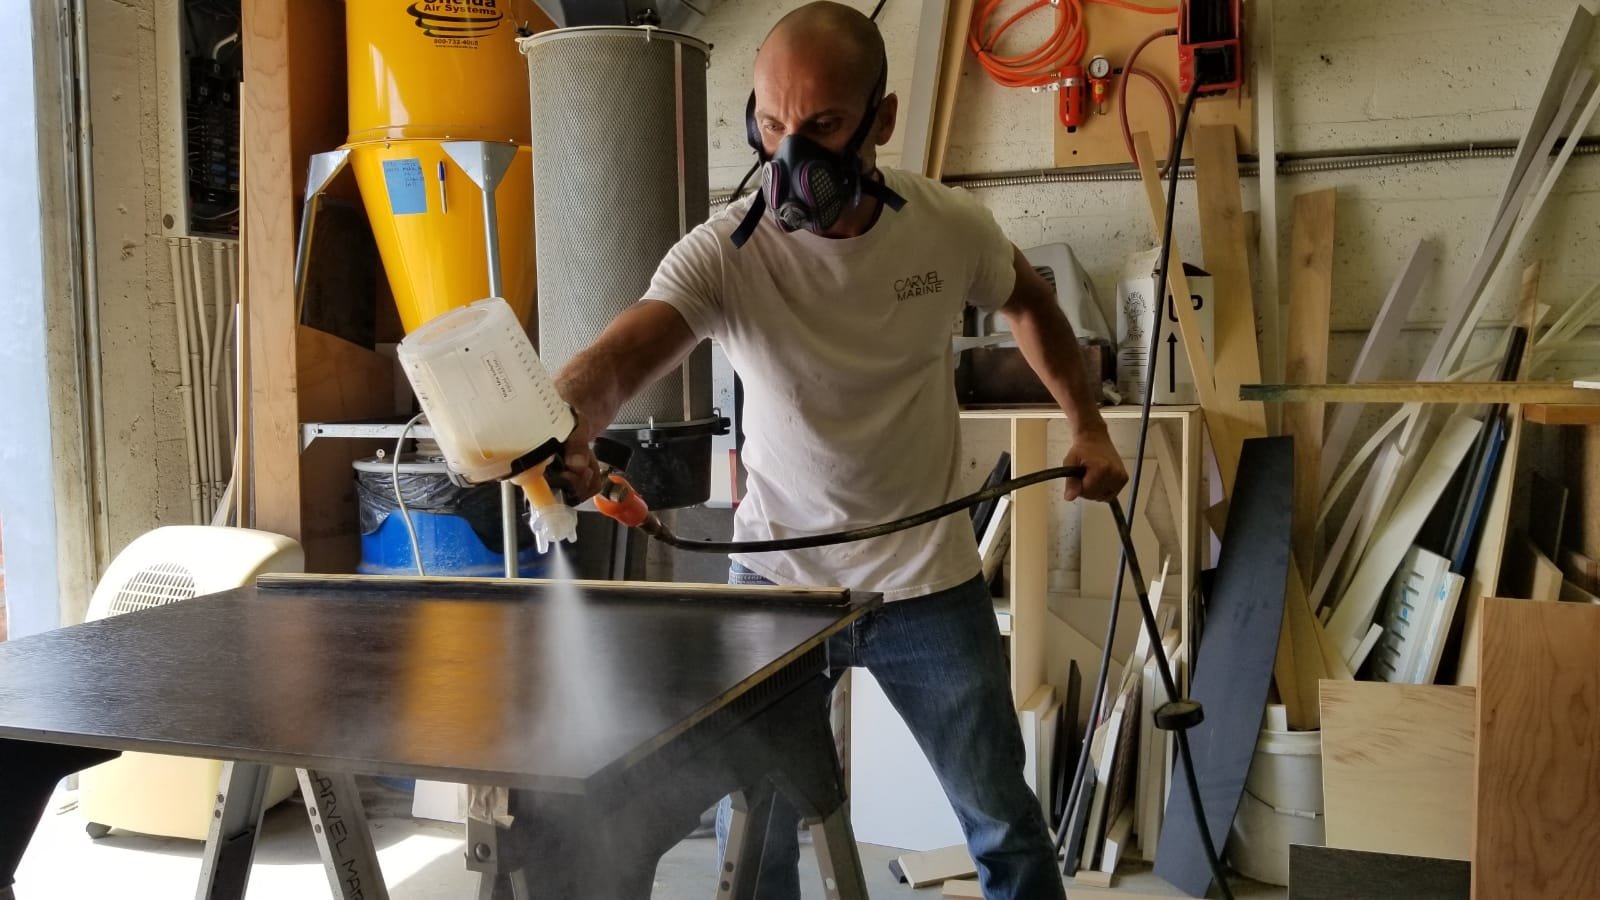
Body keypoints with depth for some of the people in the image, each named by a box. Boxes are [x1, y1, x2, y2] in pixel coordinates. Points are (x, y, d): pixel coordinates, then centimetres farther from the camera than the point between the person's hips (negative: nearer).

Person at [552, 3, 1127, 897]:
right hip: (775, 577, -1)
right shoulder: (722, 252, -19)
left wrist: (1089, 427, 6)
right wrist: (569, 419, -58)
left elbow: (1030, 302, 11)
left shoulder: (950, 224, -11)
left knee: (1005, 822, 15)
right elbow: (621, 353, -36)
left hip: (931, 581, 1)